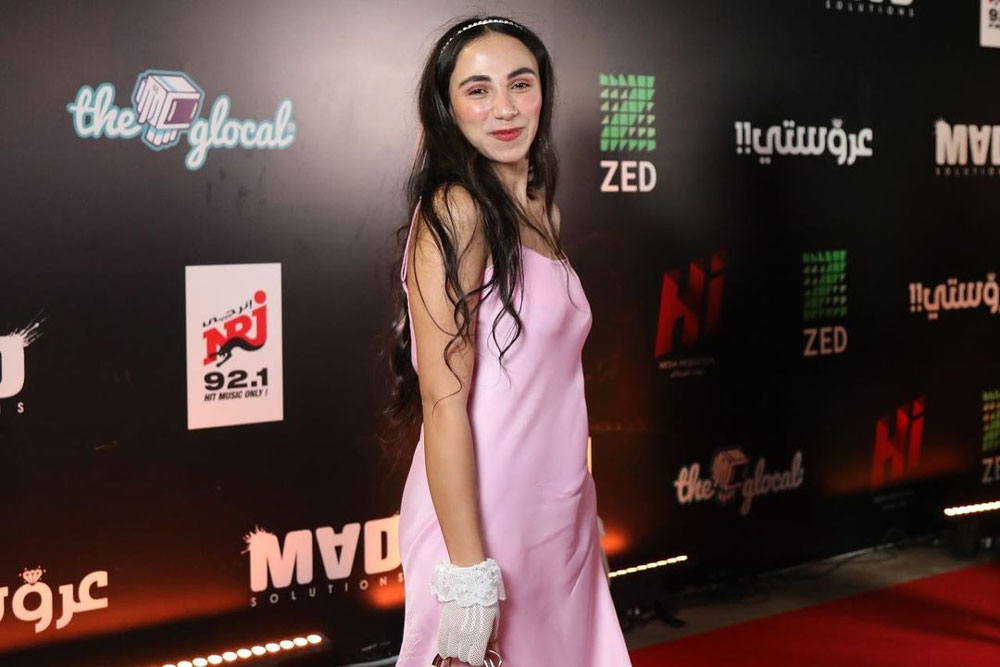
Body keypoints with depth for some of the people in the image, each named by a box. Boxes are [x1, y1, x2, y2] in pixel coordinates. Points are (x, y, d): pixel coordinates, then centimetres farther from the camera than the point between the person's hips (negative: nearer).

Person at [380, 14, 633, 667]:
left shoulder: (541, 209, 9)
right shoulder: (455, 210, -16)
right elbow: (444, 402, -20)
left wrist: (583, 510, 15)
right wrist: (469, 574, -21)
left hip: (559, 512, 8)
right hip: (481, 514, -8)